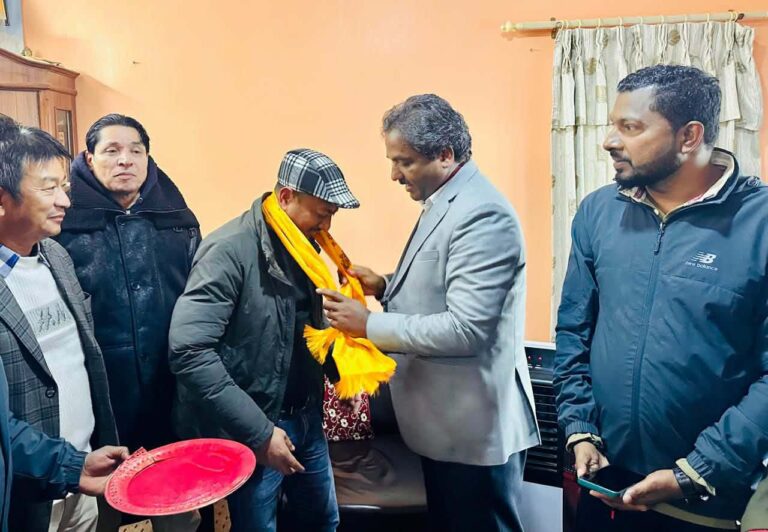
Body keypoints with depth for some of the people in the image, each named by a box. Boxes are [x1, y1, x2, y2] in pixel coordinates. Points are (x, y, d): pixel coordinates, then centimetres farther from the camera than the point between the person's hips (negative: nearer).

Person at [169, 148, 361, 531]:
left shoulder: (302, 244, 5)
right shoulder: (230, 250, -20)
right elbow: (189, 352, -27)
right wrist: (258, 431, -24)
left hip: (306, 418, 8)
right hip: (253, 429, -7)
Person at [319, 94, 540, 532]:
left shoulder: (482, 216, -22)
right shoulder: (442, 204, 10)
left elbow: (466, 329, -28)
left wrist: (369, 323, -21)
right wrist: (387, 287, 3)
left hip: (476, 428, -10)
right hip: (445, 421, 10)